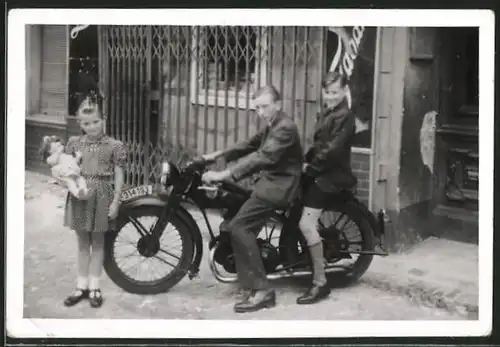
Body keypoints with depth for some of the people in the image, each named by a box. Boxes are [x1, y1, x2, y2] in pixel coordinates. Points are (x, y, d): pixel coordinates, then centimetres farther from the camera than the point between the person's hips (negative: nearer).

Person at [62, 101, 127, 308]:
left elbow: (119, 176, -3)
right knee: (82, 242, 11)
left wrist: (115, 201, -8)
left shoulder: (114, 146, -4)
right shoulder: (74, 143, 4)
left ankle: (94, 287, 16)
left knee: (97, 242, 8)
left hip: (101, 194, -2)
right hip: (79, 194, 3)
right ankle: (82, 286, 21)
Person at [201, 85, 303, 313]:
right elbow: (249, 145, 23)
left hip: (278, 186, -11)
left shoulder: (285, 128, -16)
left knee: (238, 227, -18)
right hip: (270, 181, 11)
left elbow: (262, 157, -26)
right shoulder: (272, 125, 18)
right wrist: (218, 155, 11)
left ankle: (261, 290, -16)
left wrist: (224, 174, -31)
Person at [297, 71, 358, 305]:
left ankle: (320, 283, -13)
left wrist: (310, 167, -13)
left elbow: (332, 149, -20)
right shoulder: (327, 114, 18)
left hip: (330, 176, -11)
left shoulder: (345, 116, -13)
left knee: (306, 224, -18)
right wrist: (305, 161, 3)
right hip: (318, 173, 11)